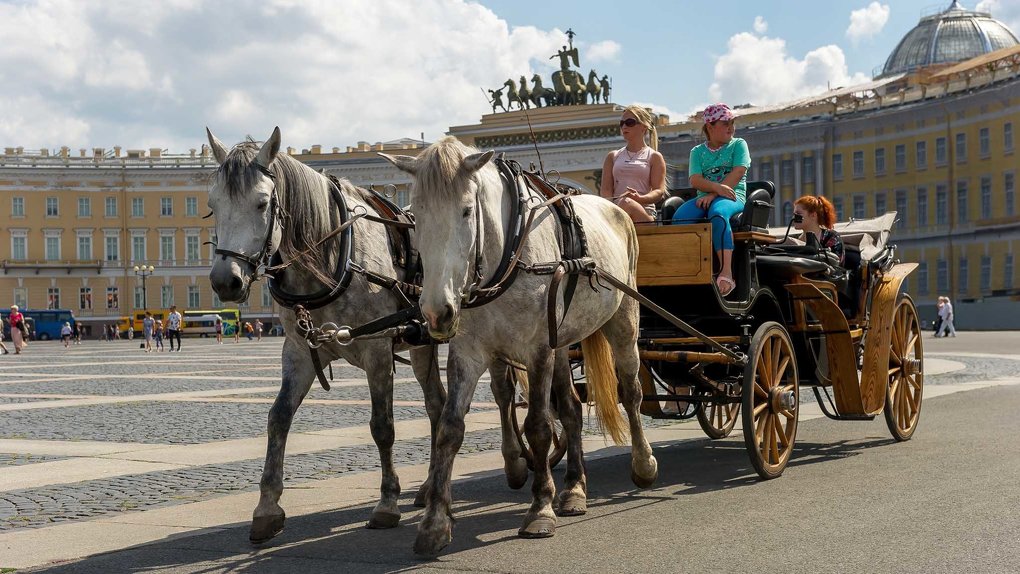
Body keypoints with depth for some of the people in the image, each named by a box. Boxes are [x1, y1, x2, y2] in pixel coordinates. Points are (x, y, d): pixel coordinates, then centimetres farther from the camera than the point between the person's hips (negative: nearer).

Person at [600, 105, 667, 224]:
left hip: (644, 211, -2)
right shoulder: (613, 157, 22)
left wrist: (640, 199, -24)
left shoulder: (654, 157, 13)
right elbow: (606, 188, 10)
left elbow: (659, 191, 0)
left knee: (626, 203, -38)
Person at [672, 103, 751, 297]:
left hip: (733, 198, -3)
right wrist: (717, 187, -17)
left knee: (717, 213, -40)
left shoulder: (738, 145, 15)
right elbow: (695, 181, 4)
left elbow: (737, 174, -2)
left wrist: (713, 194, -14)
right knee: (680, 217, -30)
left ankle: (726, 273, -48)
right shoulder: (698, 151, 20)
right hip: (705, 199, 3)